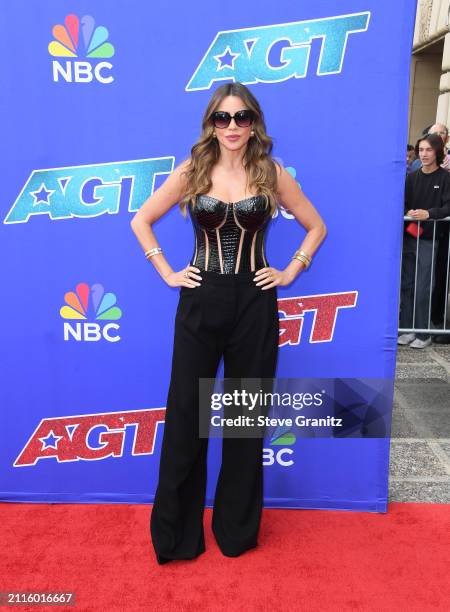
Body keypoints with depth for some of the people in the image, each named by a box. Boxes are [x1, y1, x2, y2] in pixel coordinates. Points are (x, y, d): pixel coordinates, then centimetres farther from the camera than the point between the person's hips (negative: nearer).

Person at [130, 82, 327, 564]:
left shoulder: (272, 174, 2)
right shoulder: (191, 171, 2)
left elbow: (316, 226, 11)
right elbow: (140, 221, 8)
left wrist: (292, 271, 1)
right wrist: (167, 273, 0)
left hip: (254, 305, 0)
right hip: (200, 303, 0)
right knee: (186, 413, 4)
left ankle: (237, 528, 29)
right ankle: (175, 532, 23)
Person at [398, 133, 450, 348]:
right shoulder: (412, 177, 10)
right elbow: (403, 203, 8)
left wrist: (429, 213, -26)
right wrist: (407, 214, -12)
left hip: (429, 240, -4)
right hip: (408, 237, 4)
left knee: (423, 288, -5)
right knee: (407, 285, 6)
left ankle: (423, 333, 7)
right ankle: (408, 329, 16)